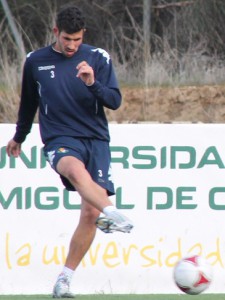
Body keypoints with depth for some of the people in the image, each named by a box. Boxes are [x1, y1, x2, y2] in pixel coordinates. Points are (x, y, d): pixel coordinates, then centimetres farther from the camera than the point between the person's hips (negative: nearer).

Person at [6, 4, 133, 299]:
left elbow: (115, 101, -1)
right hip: (60, 139, -1)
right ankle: (112, 213, -62)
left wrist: (93, 84, -20)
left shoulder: (98, 58, 4)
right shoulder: (36, 61, 7)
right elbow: (29, 103, 24)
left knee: (90, 212, -9)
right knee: (75, 169, -38)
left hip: (96, 139, 1)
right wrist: (19, 137, 35)